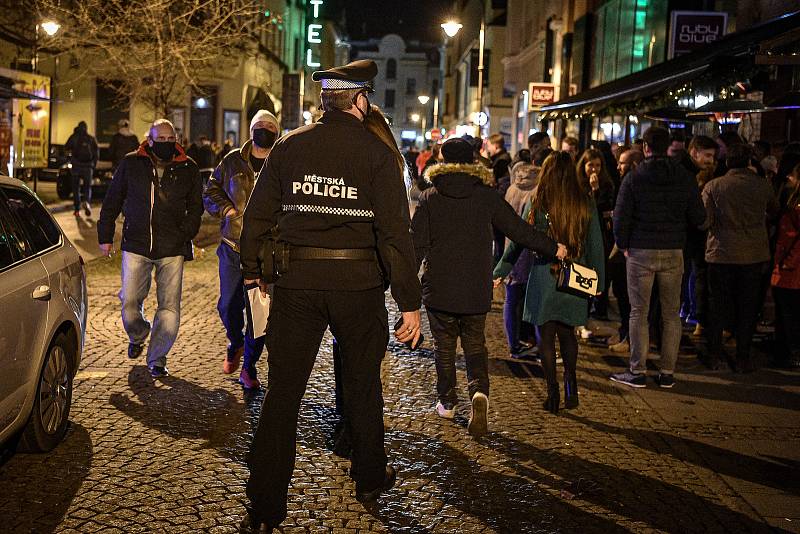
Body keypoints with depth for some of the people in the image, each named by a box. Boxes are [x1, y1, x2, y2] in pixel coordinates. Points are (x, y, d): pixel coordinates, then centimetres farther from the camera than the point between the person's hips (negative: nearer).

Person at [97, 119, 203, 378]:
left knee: (169, 307, -1)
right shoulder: (131, 164, 4)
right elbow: (112, 201, 11)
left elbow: (195, 207, 12)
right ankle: (138, 336, 36)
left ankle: (157, 358, 14)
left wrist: (185, 234, 0)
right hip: (136, 246, 0)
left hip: (172, 249, 0)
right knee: (130, 302, 2)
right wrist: (105, 236, 10)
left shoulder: (188, 169, 5)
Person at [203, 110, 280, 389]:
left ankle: (249, 367, 16)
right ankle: (235, 344, 39)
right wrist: (226, 209, -5)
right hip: (233, 247, 2)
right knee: (229, 306, 7)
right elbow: (210, 193, 14)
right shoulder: (232, 161, 7)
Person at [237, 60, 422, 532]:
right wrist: (410, 302, -8)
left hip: (296, 281, 2)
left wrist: (253, 269, 21)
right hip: (358, 283, -1)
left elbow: (258, 214, 6)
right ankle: (371, 477, 35)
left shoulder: (289, 146, 3)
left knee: (283, 389, 5)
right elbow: (395, 231, -11)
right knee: (363, 383, 18)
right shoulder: (376, 152, -6)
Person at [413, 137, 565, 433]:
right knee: (475, 344, 13)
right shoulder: (487, 196, -1)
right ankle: (479, 390, -11)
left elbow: (417, 243, -5)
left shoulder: (430, 198, -3)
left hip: (438, 288, -1)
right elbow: (519, 229, 3)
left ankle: (447, 401, 21)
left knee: (444, 345, 14)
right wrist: (553, 248, 16)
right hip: (476, 289, 1)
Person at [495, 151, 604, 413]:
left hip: (544, 275, -2)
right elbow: (596, 246, 5)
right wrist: (598, 281, 13)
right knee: (567, 332, 18)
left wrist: (500, 271, 9)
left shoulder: (536, 202, -6)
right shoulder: (586, 204, 0)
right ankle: (571, 380, 3)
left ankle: (553, 391, 7)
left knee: (546, 335, 7)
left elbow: (518, 239, -1)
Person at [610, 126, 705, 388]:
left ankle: (637, 371, 5)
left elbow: (621, 216, -7)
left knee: (639, 312, 4)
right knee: (671, 314, 10)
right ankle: (667, 372, 13)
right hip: (674, 252, 3)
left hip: (641, 251, -2)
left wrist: (623, 244, 7)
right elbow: (698, 217, 3)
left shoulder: (634, 178, -6)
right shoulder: (686, 178, 1)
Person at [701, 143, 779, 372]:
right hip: (753, 254, 0)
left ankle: (714, 355, 15)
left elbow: (705, 222, -8)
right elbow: (775, 212, 14)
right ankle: (742, 358, 12)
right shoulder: (763, 185, -3)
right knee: (747, 308, 8)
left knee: (718, 306, 10)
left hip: (721, 253, 0)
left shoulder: (713, 186, -7)